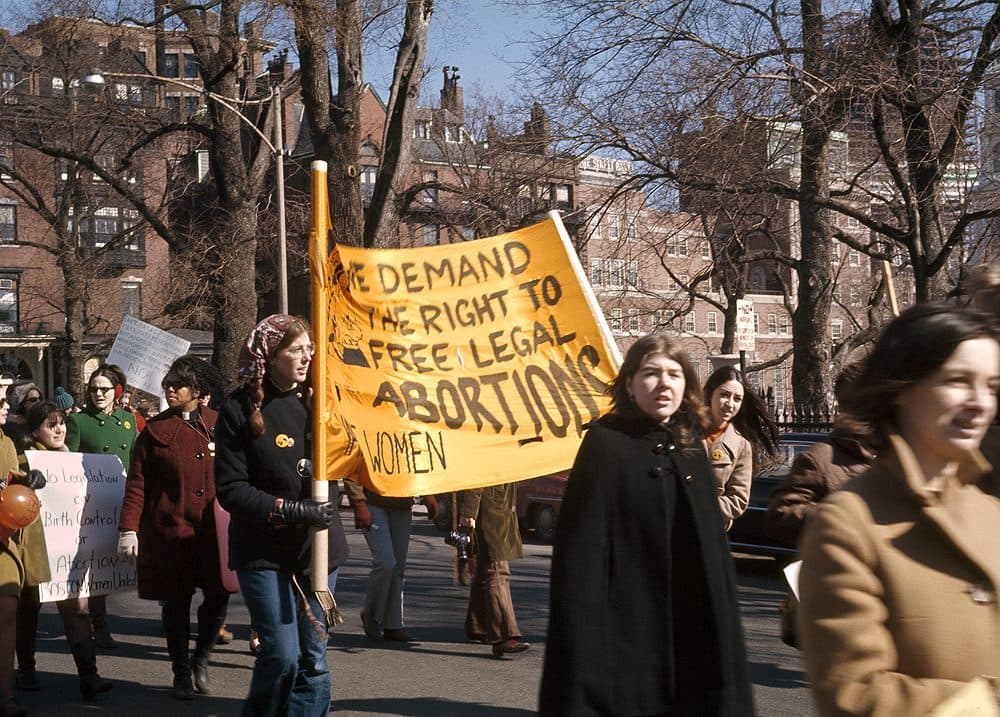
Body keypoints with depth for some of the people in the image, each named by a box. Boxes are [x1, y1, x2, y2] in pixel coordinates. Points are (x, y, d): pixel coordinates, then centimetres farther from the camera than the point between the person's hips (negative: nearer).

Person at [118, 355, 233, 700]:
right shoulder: (156, 430, 1)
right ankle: (181, 674, 22)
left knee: (218, 597, 1)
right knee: (176, 603, 6)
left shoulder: (217, 425, 6)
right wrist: (128, 529, -7)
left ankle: (201, 659, 27)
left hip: (214, 530, 1)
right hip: (170, 531, -1)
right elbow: (137, 482, -1)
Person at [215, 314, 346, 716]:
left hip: (314, 545, 4)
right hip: (264, 550, -4)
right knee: (282, 655, -6)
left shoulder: (314, 401, 5)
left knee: (313, 656, 5)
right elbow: (230, 490, -11)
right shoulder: (240, 409, -7)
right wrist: (291, 510, -18)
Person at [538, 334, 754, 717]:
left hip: (691, 625, 6)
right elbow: (581, 548, -13)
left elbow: (714, 545, 13)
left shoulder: (691, 445, 11)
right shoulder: (606, 442, -7)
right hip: (628, 625, -6)